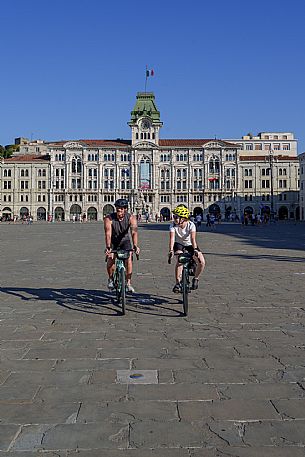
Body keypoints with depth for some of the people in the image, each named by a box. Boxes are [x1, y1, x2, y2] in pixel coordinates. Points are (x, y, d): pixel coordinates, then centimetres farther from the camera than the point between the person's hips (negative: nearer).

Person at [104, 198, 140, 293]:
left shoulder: (131, 218, -23)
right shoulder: (109, 219, -25)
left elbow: (134, 232, -36)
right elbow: (108, 234, -37)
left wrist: (135, 246, -51)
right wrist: (108, 247, -52)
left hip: (125, 240, 1)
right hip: (113, 242, 0)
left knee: (129, 259, -19)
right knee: (110, 259, -20)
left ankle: (128, 283, -8)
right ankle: (110, 279, 7)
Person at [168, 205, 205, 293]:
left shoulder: (191, 225, -25)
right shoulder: (173, 225, -24)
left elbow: (193, 238, -36)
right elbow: (172, 238, -35)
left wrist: (195, 250, -52)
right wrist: (171, 250, -50)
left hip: (190, 244, 1)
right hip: (179, 244, 0)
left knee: (202, 262, -16)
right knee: (180, 261, -29)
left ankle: (196, 278, 11)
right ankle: (177, 283, -18)